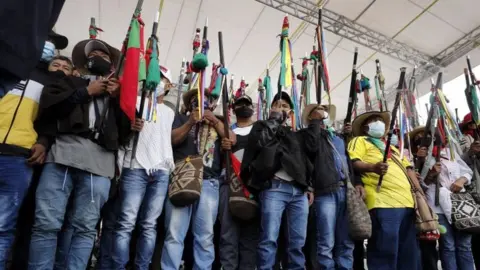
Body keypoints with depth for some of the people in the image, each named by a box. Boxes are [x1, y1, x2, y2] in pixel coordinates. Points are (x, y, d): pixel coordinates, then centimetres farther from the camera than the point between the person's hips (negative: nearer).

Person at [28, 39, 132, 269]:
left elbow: (126, 131, 14)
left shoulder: (119, 91, 25)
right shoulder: (70, 82, 22)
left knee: (85, 228, -2)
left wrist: (117, 97, 5)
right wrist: (86, 92, 3)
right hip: (62, 155, 0)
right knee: (47, 223, -6)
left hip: (99, 162, 1)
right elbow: (47, 107, 4)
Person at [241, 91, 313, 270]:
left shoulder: (295, 134, 27)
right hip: (274, 187, -4)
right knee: (269, 239, -11)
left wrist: (308, 187, 15)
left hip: (299, 190, 5)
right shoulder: (261, 126, 15)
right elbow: (260, 142, -8)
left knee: (298, 241, 3)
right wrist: (274, 119, 2)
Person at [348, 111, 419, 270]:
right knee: (386, 251, -14)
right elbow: (353, 162, -7)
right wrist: (372, 167, -27)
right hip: (384, 202, -8)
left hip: (406, 202, 8)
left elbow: (407, 167, 31)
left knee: (408, 251, 9)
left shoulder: (390, 147, 35)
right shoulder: (360, 141, 10)